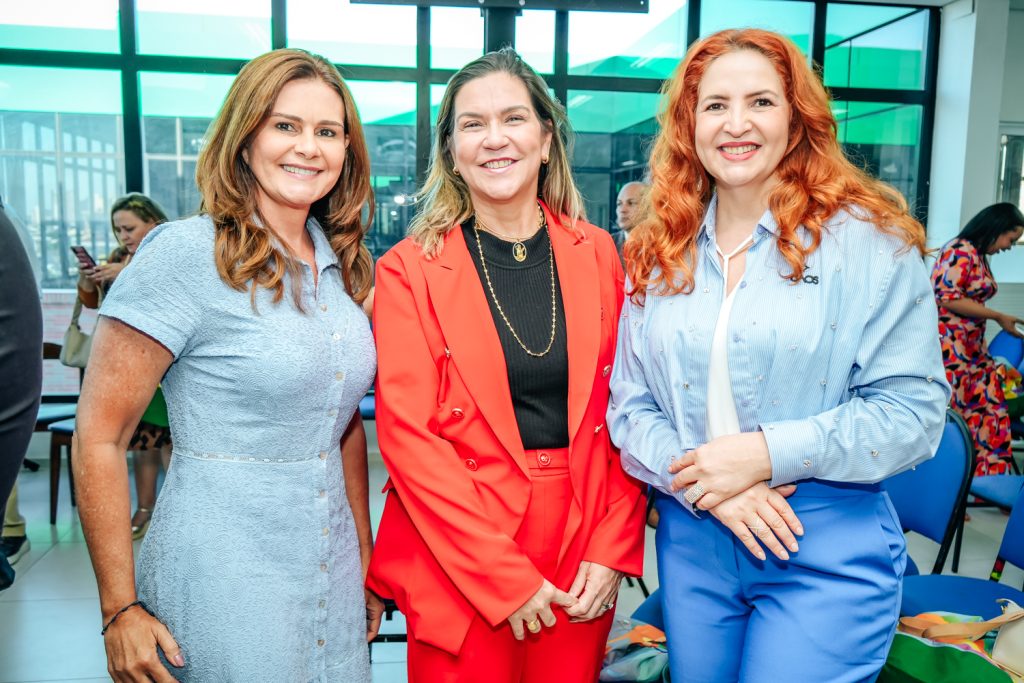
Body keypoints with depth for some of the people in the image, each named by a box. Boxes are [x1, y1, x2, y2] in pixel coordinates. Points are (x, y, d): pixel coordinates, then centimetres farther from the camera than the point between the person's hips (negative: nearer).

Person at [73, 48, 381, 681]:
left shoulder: (341, 265, 4)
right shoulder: (185, 253, -13)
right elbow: (99, 438, -12)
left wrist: (366, 558, 12)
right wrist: (120, 611, -11)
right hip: (223, 580, -6)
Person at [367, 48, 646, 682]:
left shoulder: (597, 254, 3)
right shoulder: (410, 268, -6)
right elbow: (407, 435, -10)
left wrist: (613, 550, -5)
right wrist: (503, 575, -13)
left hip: (582, 553, 3)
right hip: (456, 556, -2)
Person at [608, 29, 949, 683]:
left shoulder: (868, 239, -7)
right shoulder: (659, 254, 4)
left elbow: (914, 409, -9)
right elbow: (630, 406, 3)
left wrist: (768, 453, -18)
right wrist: (705, 485, -13)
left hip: (827, 553, -3)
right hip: (690, 544, 4)